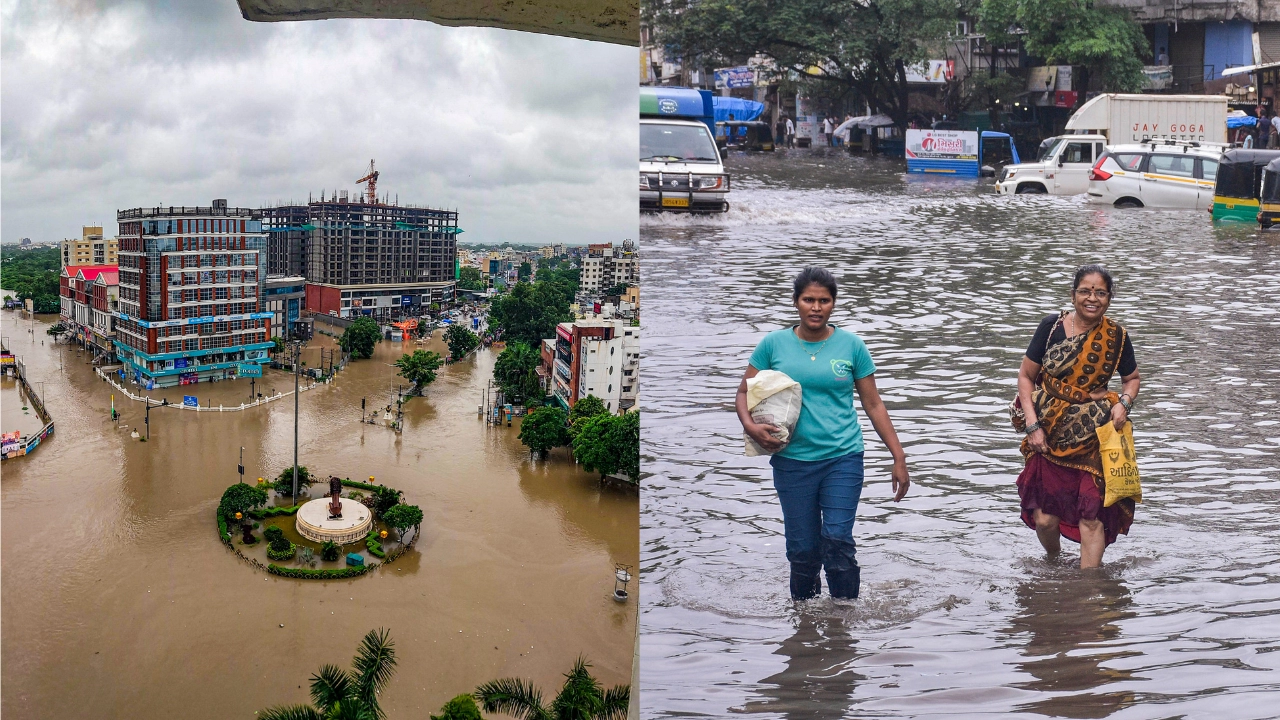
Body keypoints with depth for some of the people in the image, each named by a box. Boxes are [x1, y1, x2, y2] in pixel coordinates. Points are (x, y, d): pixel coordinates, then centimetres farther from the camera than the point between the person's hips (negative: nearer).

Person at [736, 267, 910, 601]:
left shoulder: (851, 345, 1)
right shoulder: (774, 344, 2)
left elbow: (873, 404, 6)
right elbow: (744, 391, 8)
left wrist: (899, 458, 4)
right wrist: (749, 425, -13)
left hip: (843, 458, -1)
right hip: (792, 461, 1)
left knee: (838, 542, -12)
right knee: (802, 549, 4)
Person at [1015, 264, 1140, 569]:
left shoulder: (1116, 336, -2)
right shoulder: (1052, 326, -5)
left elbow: (1132, 378, 15)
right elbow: (1026, 376, 0)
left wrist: (1124, 402, -7)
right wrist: (1032, 424, -8)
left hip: (1096, 438, 0)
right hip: (1050, 433, 0)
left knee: (1092, 515, -6)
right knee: (1045, 518, 2)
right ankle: (1053, 562, 34)